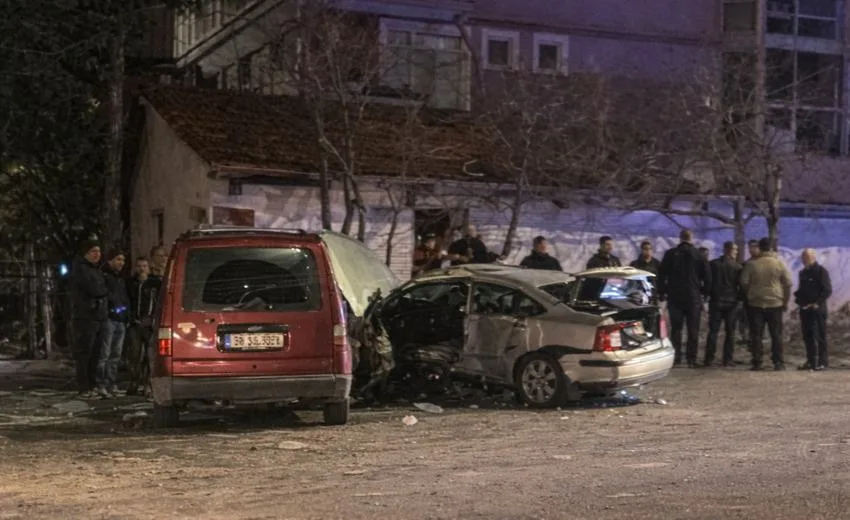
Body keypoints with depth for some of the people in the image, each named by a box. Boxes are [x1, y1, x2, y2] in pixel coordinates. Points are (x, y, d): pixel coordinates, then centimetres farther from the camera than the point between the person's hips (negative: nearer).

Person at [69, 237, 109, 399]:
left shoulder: (97, 269, 21)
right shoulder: (80, 268, -7)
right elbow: (94, 289, -15)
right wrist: (104, 290, 2)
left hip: (100, 317, 8)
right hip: (85, 317, -8)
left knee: (96, 354, 7)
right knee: (84, 353, -6)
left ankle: (93, 385, 12)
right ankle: (84, 388, -4)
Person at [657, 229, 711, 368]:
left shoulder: (670, 254, 1)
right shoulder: (698, 255, -1)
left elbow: (661, 275, 1)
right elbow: (707, 277, -1)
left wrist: (662, 293, 7)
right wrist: (704, 292, 11)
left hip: (674, 297, 0)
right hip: (694, 298, 0)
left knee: (676, 328, 7)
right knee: (693, 330, 4)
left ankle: (676, 356, -1)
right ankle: (691, 359, 2)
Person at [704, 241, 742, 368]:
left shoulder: (713, 264, -1)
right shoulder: (737, 267, -7)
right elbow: (740, 285, -4)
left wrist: (708, 294, 12)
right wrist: (739, 297, 10)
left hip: (716, 301, 2)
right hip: (731, 302, -2)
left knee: (713, 330, 6)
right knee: (730, 331, 5)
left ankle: (709, 358, 3)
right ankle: (728, 359, 3)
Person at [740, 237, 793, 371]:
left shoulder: (751, 263, -3)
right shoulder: (778, 263, -1)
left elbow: (744, 282, -1)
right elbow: (788, 284, 1)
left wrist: (749, 295, 15)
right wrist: (785, 301, 10)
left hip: (755, 304, 0)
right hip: (775, 304, 0)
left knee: (756, 335, 2)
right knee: (776, 335, 5)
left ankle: (757, 363, 0)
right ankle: (778, 363, 3)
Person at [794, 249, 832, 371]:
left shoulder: (821, 271, -6)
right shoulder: (803, 272, 16)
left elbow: (828, 290, -11)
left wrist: (818, 303, -19)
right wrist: (798, 298, 6)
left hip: (817, 309, -7)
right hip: (805, 309, 7)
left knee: (820, 336, -5)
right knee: (807, 336, 8)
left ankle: (823, 362, -2)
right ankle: (811, 361, 15)